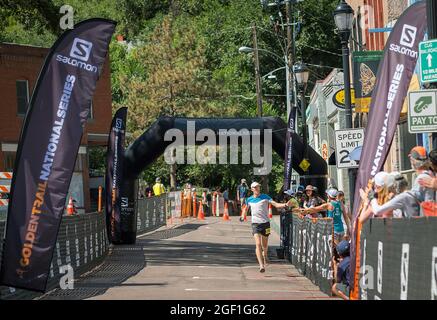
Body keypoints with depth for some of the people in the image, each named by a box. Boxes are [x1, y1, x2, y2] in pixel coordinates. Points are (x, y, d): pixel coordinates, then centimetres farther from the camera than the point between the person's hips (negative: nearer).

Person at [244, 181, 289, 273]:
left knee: (265, 245, 12)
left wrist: (285, 205, -24)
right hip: (255, 223, 0)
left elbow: (276, 204, -9)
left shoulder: (265, 197, 0)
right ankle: (261, 265, -22)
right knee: (258, 244, -16)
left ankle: (265, 255, 47)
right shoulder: (249, 200, 5)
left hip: (265, 222, 0)